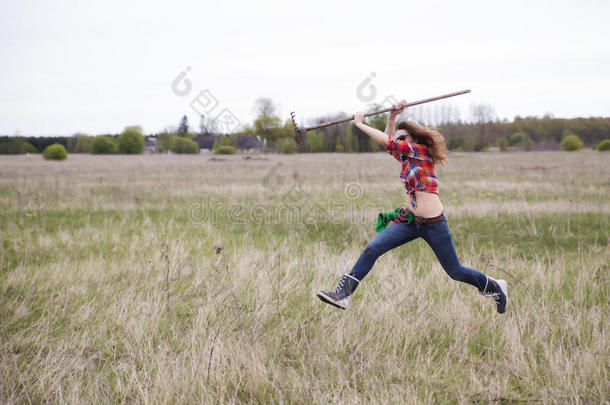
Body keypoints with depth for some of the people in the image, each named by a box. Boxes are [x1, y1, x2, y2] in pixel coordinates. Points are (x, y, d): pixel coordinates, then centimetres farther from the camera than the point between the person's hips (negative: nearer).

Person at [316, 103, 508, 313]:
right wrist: (393, 116, 10)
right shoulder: (407, 159, 14)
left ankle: (495, 287, 29)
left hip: (434, 224, -7)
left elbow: (387, 141, -11)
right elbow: (389, 140, 25)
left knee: (456, 272, 4)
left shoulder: (421, 151, -6)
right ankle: (343, 294, -14)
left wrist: (360, 124, -3)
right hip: (410, 221, 7)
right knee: (371, 249, -11)